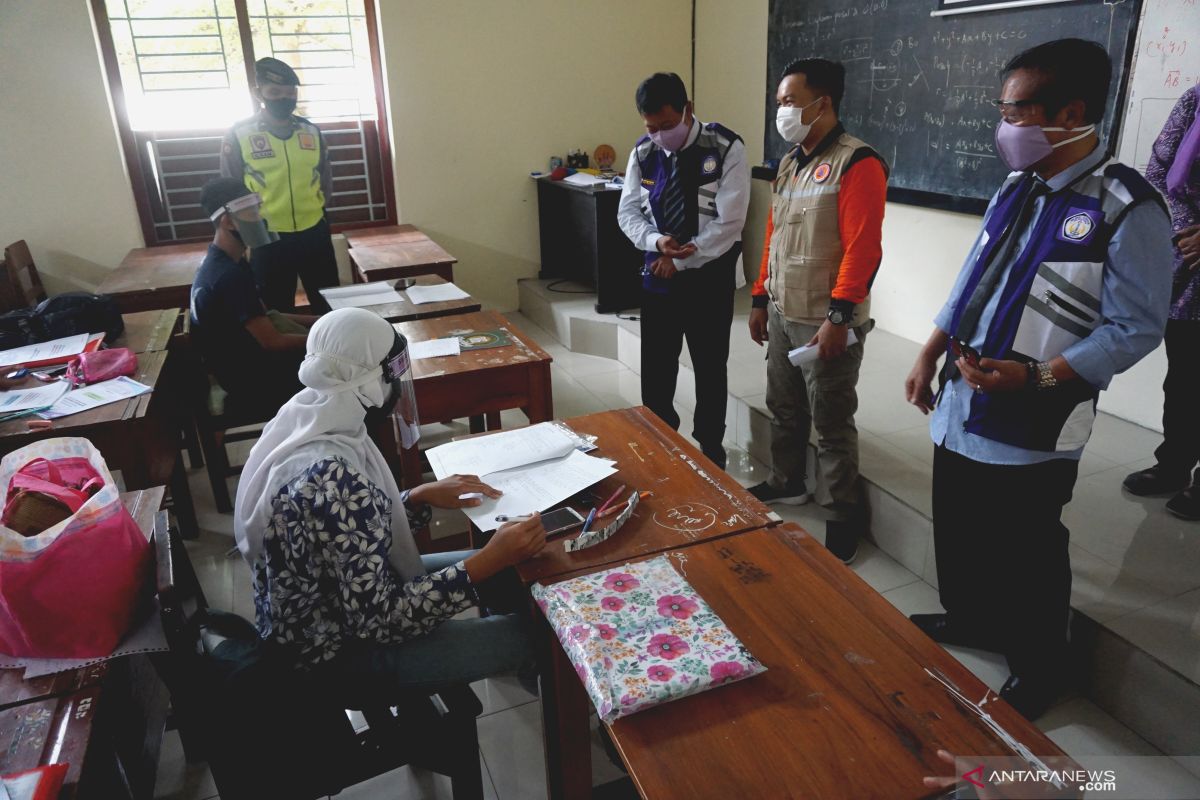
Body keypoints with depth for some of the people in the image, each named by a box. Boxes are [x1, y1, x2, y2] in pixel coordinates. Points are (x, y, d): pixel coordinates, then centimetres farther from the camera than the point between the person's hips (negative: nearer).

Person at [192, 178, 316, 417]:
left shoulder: (225, 262, 5)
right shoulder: (229, 275, -26)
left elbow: (264, 317, 11)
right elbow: (272, 341, -25)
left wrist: (318, 322, 3)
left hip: (245, 362, 9)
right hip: (251, 381, -9)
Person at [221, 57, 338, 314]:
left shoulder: (311, 131, 5)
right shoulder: (238, 135, -5)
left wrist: (314, 207, 6)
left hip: (315, 233, 3)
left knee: (329, 306, 12)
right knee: (278, 312, 8)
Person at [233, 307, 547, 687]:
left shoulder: (301, 420, -8)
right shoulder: (335, 479, -36)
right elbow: (380, 621, -28)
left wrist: (420, 497, -6)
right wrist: (489, 560, -27)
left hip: (332, 605, 9)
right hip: (340, 646, -8)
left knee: (509, 572, 13)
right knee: (528, 634, -3)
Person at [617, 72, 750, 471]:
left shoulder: (726, 149, -14)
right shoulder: (643, 152, -1)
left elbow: (729, 224, -18)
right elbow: (628, 212, 4)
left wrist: (680, 260, -16)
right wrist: (656, 241, -17)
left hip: (710, 278, -3)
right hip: (658, 276, 4)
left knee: (710, 369, 11)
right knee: (655, 369, 13)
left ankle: (711, 449, 31)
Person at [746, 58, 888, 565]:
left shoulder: (856, 164, -13)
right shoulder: (790, 164, 14)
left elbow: (862, 247, -19)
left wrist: (838, 317, -23)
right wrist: (761, 299, 17)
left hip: (825, 323, -8)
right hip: (782, 315, 8)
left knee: (831, 424, 1)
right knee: (783, 409, 19)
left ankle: (844, 515, 16)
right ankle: (787, 483, 38)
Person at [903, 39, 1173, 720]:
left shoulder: (1128, 209, -14)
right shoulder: (1017, 189, 8)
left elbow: (1137, 327, -15)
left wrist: (1036, 377, -24)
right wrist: (930, 355, 10)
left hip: (1033, 428, -7)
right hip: (961, 408, 7)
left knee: (1028, 558, 9)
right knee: (958, 536, 21)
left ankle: (1040, 670, 33)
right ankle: (970, 619, 46)